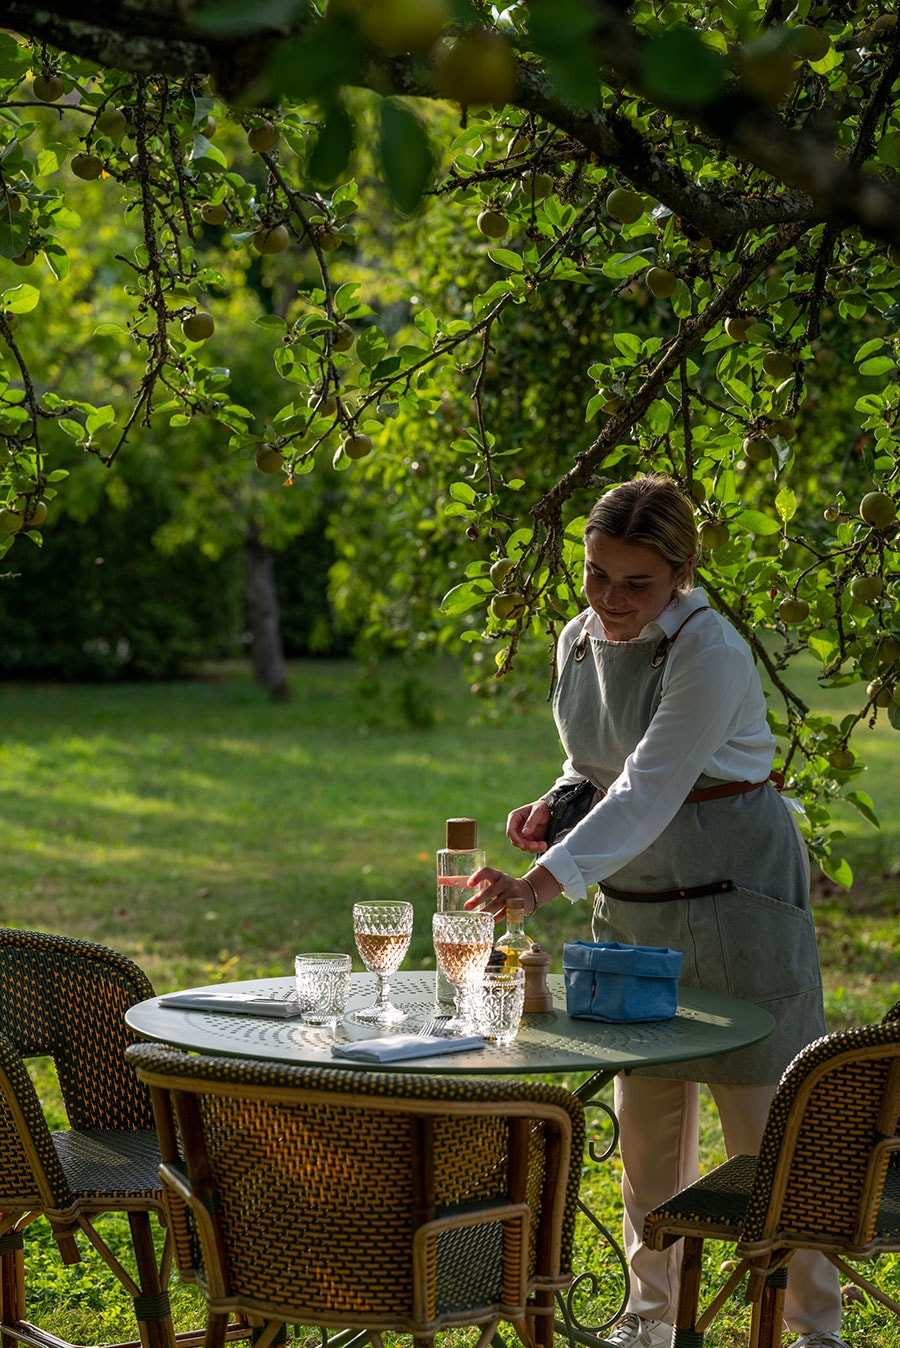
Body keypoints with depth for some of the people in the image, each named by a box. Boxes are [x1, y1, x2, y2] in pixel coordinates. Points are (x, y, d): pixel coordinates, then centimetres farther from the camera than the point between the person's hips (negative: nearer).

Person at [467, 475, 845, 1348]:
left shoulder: (710, 655, -22)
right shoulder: (579, 640, 2)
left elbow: (647, 793, -31)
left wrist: (543, 882, -42)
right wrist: (554, 806, -5)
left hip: (735, 899, -7)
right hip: (633, 905, 7)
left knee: (764, 1124, -2)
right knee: (645, 1120, 12)